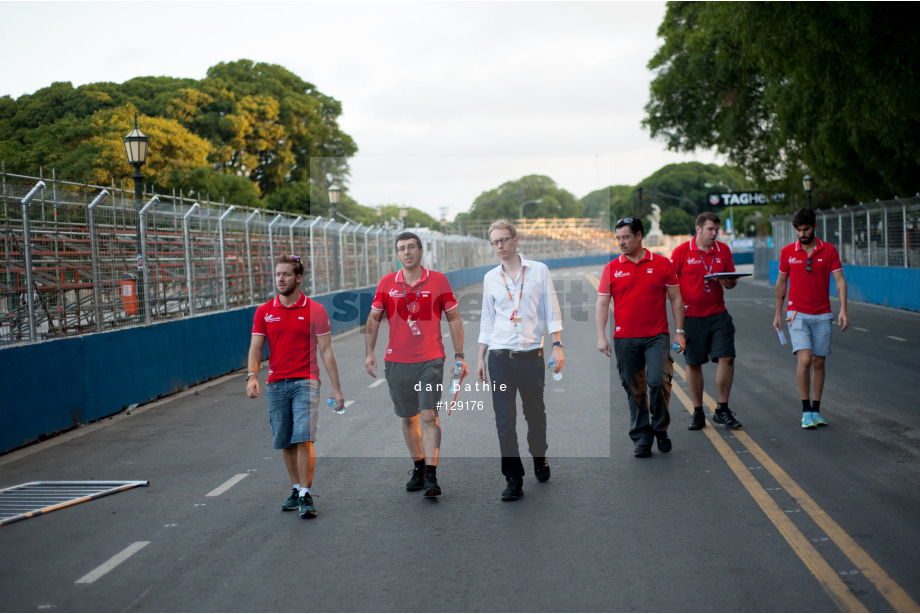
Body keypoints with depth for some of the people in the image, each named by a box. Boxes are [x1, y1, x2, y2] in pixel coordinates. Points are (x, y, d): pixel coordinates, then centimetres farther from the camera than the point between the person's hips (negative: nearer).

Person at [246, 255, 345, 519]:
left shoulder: (314, 310, -1)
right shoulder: (264, 312, 8)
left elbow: (326, 351, 1)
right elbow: (255, 348, 6)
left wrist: (336, 388, -2)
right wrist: (252, 376, -13)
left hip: (305, 382, -4)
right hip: (276, 384, 4)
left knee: (303, 438, -14)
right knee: (285, 442, 8)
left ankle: (306, 495, -10)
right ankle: (296, 489, 23)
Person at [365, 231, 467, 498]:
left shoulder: (438, 280, 0)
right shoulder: (387, 283, 4)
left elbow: (453, 318, 5)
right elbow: (373, 318, 11)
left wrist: (459, 356, 1)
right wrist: (369, 352, 1)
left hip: (430, 359, -3)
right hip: (397, 361, 3)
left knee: (429, 416, -11)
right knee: (408, 418, 11)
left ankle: (431, 476, -10)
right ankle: (418, 467, 27)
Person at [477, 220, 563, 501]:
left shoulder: (539, 270, 3)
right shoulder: (490, 278, 9)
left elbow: (551, 312, 4)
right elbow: (487, 320, 14)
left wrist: (557, 345, -5)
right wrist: (480, 358, 12)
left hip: (531, 355, -1)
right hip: (500, 358, 1)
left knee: (536, 414, 8)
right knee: (505, 420, -3)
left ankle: (539, 458, 35)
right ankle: (513, 480, 3)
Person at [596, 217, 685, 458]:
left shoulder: (662, 264, 3)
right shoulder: (612, 268, 5)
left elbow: (675, 299, 7)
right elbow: (602, 304, 6)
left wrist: (679, 332, 3)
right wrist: (601, 336, -2)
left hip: (656, 337, -1)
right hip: (625, 339, 2)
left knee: (658, 381, -16)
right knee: (634, 390, 5)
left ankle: (660, 428, 7)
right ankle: (641, 440, 14)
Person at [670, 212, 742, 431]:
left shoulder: (723, 250, 7)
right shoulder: (681, 252, -4)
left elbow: (732, 278, 14)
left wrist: (729, 283, -9)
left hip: (718, 314, 3)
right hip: (691, 316, -3)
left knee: (726, 358, -5)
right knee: (693, 363, 4)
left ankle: (722, 410, 8)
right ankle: (698, 413, 16)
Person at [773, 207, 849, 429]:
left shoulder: (829, 250, 0)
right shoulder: (787, 252, 1)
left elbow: (840, 280, -2)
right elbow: (781, 283, 11)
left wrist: (843, 310, -13)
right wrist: (778, 314, 14)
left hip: (822, 315, 1)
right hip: (797, 314, -1)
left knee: (818, 363, 6)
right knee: (804, 360, -14)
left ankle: (816, 411, 17)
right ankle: (806, 411, -4)